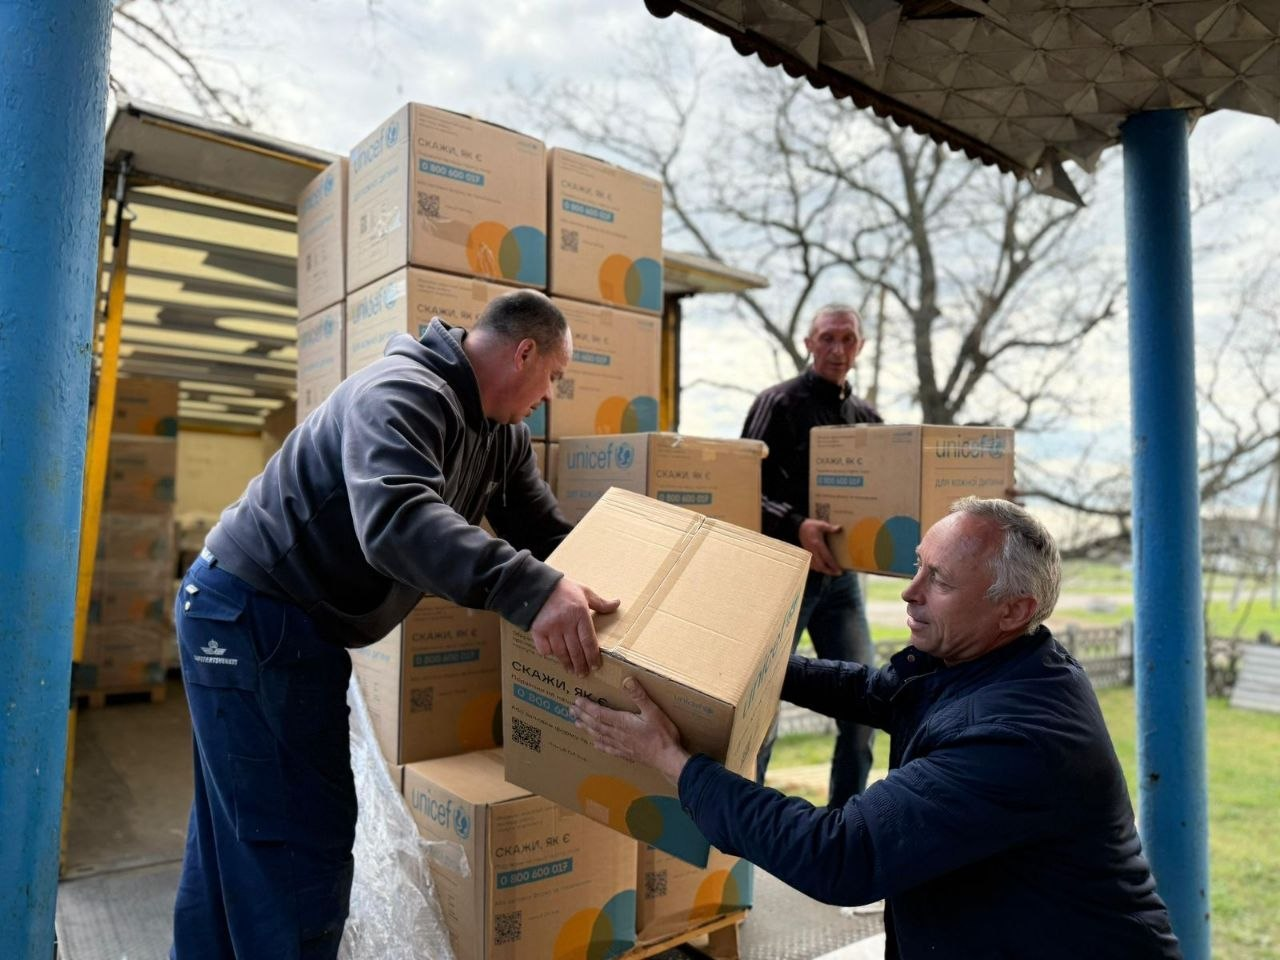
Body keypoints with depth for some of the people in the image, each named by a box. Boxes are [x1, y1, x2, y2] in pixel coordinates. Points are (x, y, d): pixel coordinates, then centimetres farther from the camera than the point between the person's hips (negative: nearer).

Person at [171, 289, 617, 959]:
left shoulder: (503, 433, 6)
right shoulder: (401, 393, -24)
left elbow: (545, 534, 3)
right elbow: (395, 515, -42)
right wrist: (524, 588, -51)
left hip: (299, 625, 10)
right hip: (247, 614, -10)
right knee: (303, 836, -6)